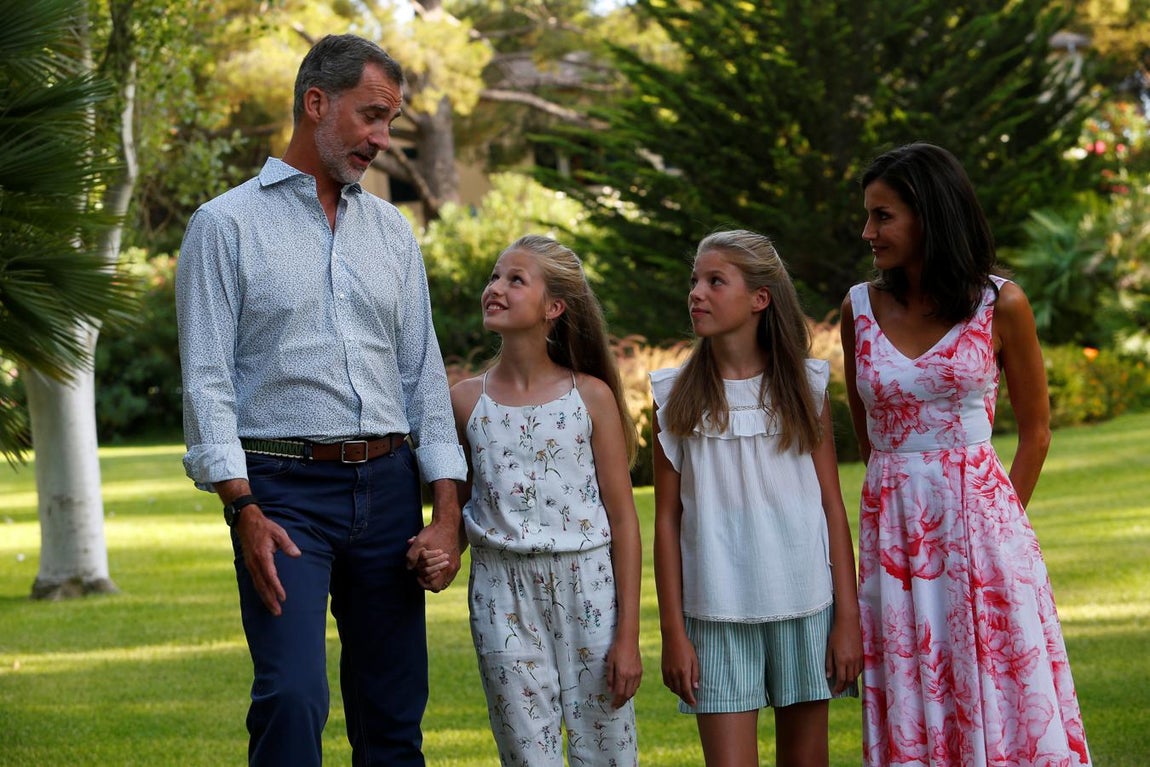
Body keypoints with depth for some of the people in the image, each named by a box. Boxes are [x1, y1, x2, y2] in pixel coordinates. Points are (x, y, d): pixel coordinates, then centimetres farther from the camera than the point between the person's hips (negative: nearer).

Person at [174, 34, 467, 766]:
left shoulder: (392, 231, 15)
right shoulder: (228, 225, 0)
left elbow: (423, 373, 15)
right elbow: (207, 378, -5)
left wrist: (447, 512, 5)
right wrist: (244, 511, -15)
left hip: (387, 484, 5)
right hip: (285, 490, -5)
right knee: (293, 694, -18)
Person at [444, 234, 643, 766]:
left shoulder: (591, 397, -2)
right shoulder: (467, 400, 3)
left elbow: (623, 520, -1)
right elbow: (458, 509, 11)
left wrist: (628, 636, -5)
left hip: (586, 586, -1)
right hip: (502, 595, 1)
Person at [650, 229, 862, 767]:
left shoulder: (805, 385, 3)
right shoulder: (677, 395, 2)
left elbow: (832, 505, 4)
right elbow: (667, 518, 3)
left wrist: (848, 617, -1)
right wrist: (672, 631, -1)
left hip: (804, 604, 1)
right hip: (717, 613, -1)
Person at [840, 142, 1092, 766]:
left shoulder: (1000, 305, -3)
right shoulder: (860, 309, 4)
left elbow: (1035, 430, 5)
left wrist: (1003, 519, 2)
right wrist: (904, 494, 14)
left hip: (980, 515, -2)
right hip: (893, 523, 2)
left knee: (999, 702, -1)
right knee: (912, 710, 3)